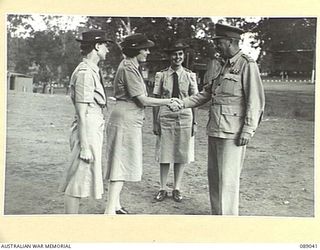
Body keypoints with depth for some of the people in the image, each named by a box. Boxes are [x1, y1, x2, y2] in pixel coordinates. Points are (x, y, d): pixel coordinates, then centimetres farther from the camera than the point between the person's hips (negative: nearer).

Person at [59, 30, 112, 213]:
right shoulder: (85, 73, -15)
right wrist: (85, 147, -19)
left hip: (95, 130, 10)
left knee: (79, 178, 15)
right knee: (79, 179, -3)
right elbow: (81, 113, -18)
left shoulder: (93, 71, 15)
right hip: (87, 131, -10)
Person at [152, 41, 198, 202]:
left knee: (182, 154, 7)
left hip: (184, 116, 1)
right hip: (165, 116, -1)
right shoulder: (161, 75, -1)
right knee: (164, 154, 6)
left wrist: (194, 122, 1)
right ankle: (163, 189, 19)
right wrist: (155, 122, -3)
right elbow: (156, 99, 1)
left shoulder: (190, 75, 2)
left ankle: (177, 189, 21)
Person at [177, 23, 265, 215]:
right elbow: (206, 94, 21)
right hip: (215, 129, 9)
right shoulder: (226, 66, 19)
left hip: (232, 132, -9)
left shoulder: (247, 65, -7)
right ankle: (216, 213, 26)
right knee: (214, 175, 14)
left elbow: (255, 101, -13)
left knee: (228, 178, -5)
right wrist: (182, 103, 13)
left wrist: (248, 130, -17)